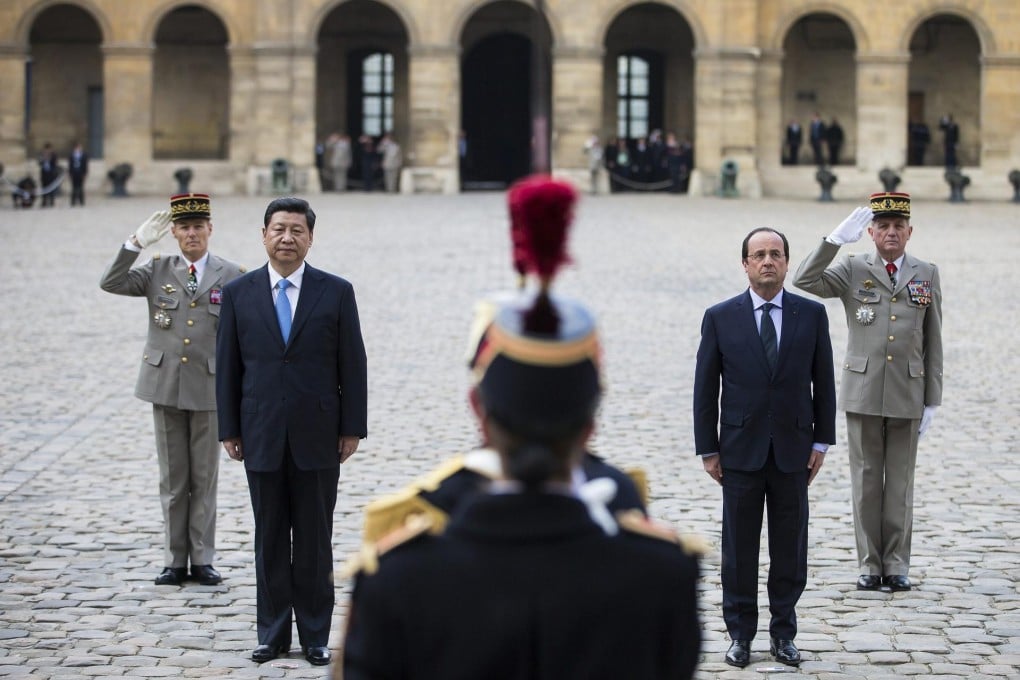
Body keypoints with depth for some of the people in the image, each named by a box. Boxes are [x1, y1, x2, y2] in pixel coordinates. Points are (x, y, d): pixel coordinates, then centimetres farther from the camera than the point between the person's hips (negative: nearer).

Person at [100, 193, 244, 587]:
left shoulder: (231, 276, 0)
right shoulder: (158, 271, 5)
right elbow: (111, 284, -8)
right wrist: (137, 243, -16)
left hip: (208, 387, -1)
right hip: (166, 386, 2)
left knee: (205, 478, 6)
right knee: (172, 479, 8)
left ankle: (202, 560, 13)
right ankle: (175, 561, 14)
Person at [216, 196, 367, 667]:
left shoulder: (336, 292, -1)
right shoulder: (238, 293, 3)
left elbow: (352, 365, 0)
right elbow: (228, 366, 5)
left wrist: (352, 429, -3)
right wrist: (229, 430, 2)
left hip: (318, 437, -1)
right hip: (262, 436, 1)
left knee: (314, 540, 6)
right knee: (270, 540, 8)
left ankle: (315, 636, 14)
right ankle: (272, 633, 16)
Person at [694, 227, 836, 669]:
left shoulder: (811, 314, 2)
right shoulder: (720, 317, -1)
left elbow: (823, 382, 6)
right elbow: (705, 388, 1)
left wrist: (822, 441, 2)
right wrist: (707, 449, -2)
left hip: (793, 450, 1)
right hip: (740, 451, -1)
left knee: (790, 547, 6)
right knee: (739, 548, 5)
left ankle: (783, 633, 17)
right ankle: (740, 635, 15)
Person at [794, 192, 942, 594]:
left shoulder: (927, 274, 5)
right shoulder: (853, 270, 2)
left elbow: (933, 342, 6)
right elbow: (804, 280, -15)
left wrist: (932, 400, 3)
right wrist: (836, 239, -23)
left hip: (907, 395, 1)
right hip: (863, 393, -1)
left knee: (900, 482, 6)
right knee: (866, 480, 4)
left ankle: (897, 565, 13)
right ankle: (870, 565, 11)